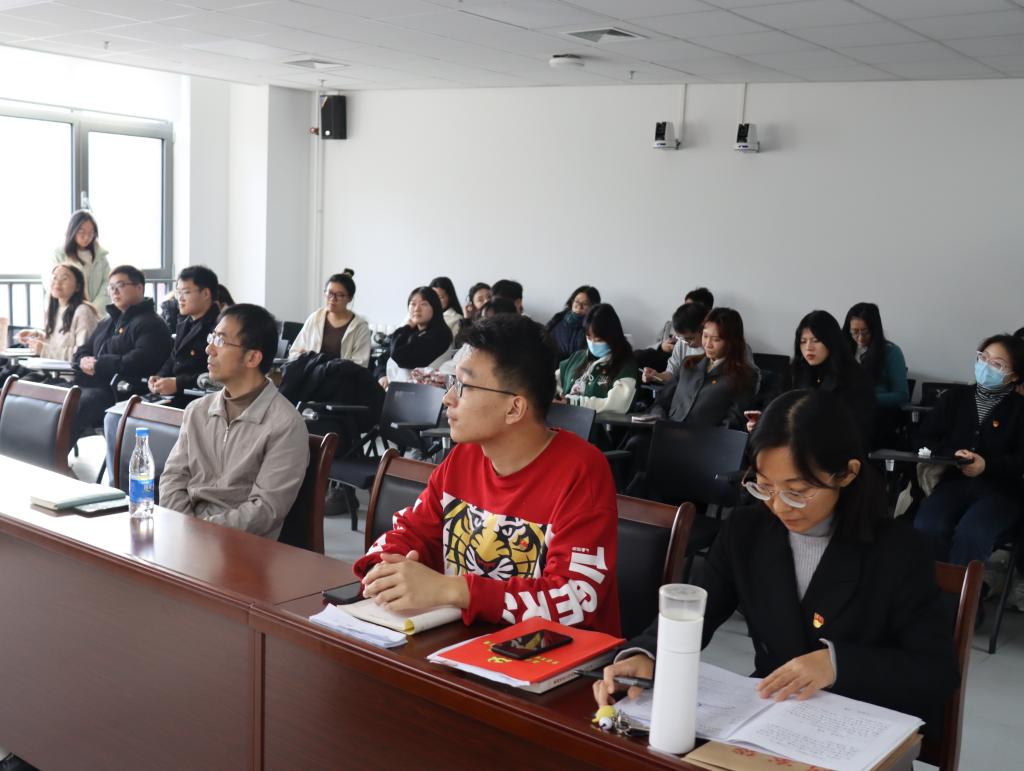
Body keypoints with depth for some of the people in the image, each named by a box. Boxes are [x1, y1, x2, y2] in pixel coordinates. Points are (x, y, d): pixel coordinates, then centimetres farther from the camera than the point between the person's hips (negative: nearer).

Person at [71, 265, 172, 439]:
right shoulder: (108, 322, 28)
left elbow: (138, 362, -14)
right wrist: (84, 361, 1)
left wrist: (98, 365, -9)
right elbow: (82, 351, 26)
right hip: (90, 385, 8)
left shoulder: (151, 324, 0)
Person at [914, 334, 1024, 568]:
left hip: (1000, 489, -2)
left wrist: (987, 465, -21)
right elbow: (925, 437, 8)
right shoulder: (955, 396, 14)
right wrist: (952, 455, -12)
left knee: (969, 536, -33)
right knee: (926, 528, -29)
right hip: (955, 481, 2)